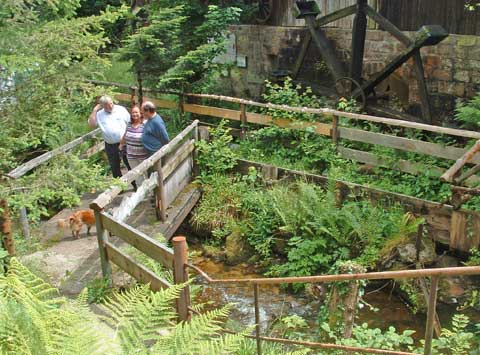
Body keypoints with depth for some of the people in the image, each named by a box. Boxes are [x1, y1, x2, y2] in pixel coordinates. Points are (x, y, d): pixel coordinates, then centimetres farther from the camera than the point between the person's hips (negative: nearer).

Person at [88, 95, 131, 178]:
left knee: (130, 165, 7)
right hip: (110, 146, 2)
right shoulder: (99, 114, 0)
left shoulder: (121, 109, -4)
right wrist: (94, 110, -12)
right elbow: (91, 124, -11)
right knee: (115, 168, 16)